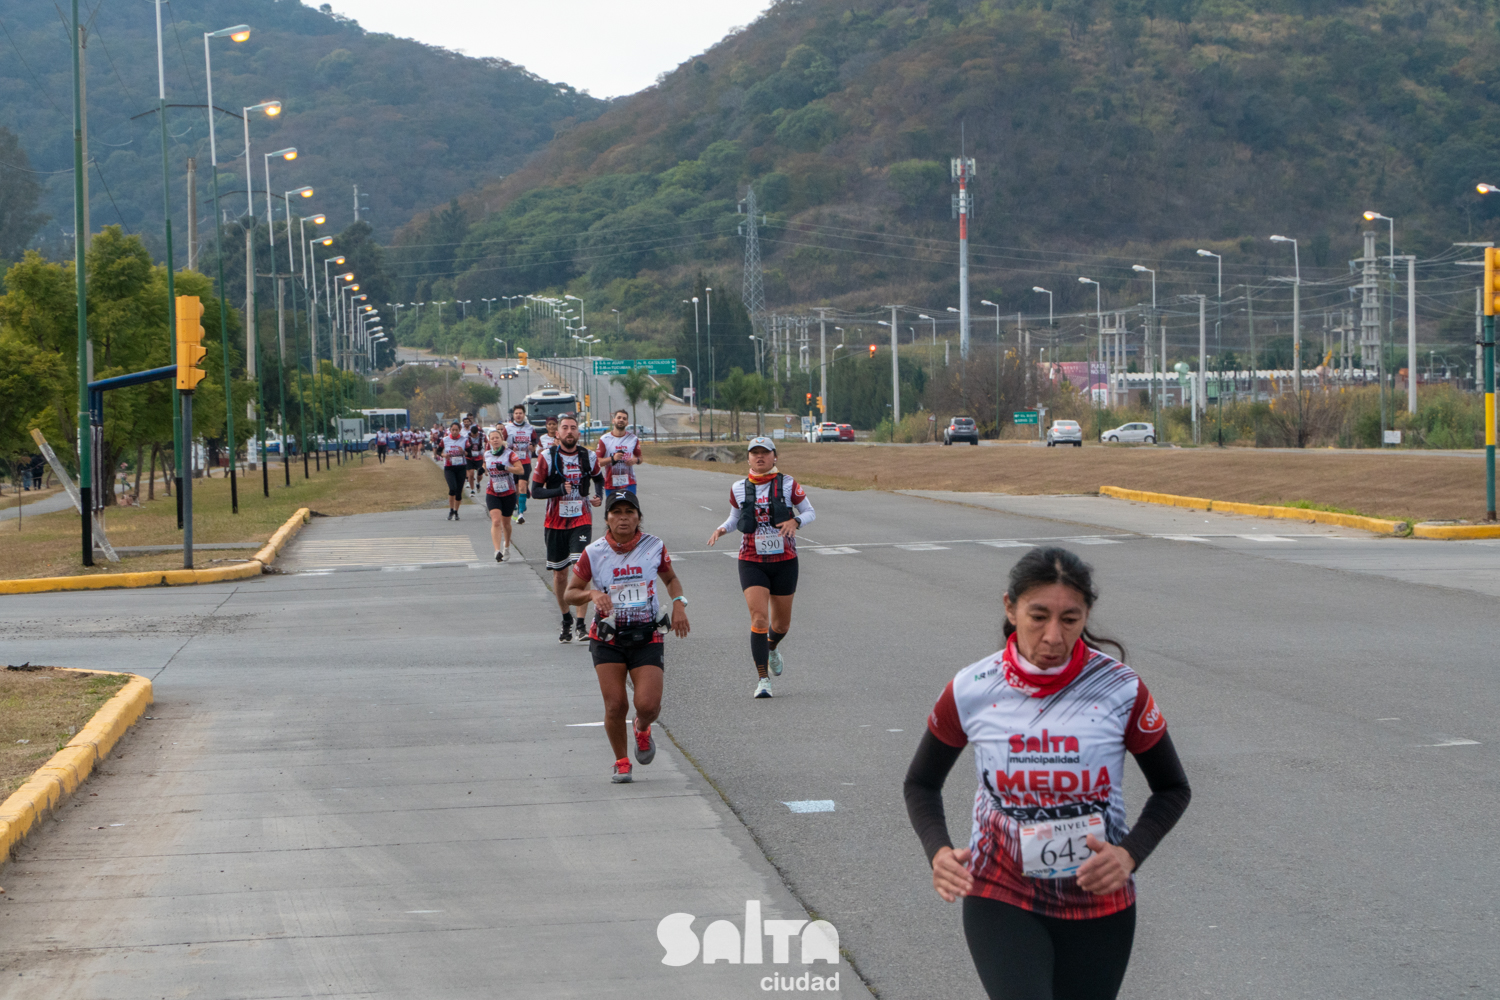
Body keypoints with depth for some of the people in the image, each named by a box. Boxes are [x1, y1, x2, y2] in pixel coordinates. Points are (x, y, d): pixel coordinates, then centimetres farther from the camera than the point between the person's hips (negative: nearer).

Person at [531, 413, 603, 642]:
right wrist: (560, 490, -20)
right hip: (555, 523, 0)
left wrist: (599, 495, 3)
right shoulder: (547, 457, -4)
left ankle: (581, 623, -13)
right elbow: (535, 490, -5)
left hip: (581, 520, 0)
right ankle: (566, 621, 27)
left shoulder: (588, 457, 3)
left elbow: (598, 478, 23)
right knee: (559, 573, 8)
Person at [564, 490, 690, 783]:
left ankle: (642, 730, 25)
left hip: (647, 638, 0)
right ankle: (621, 762, 18)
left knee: (648, 704, -13)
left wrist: (678, 604, -1)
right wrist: (592, 594, -18)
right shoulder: (593, 553, -4)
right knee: (615, 705, -6)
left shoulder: (654, 547, 0)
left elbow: (671, 578, 17)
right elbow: (570, 593, 3)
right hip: (607, 640, 0)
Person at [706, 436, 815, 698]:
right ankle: (763, 679, -11)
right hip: (752, 562, 0)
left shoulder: (788, 484, -3)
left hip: (784, 561, 1)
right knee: (759, 618, -16)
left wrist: (795, 521, -17)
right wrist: (722, 529, -5)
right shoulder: (738, 489, 3)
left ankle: (772, 648, 49)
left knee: (781, 623, 12)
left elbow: (810, 512, 4)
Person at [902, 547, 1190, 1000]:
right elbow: (921, 783, 7)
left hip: (1099, 903, 1)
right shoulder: (971, 691, -8)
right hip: (1001, 899, -1)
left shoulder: (1121, 690, -10)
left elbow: (1172, 789, 3)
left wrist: (1129, 854, -15)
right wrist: (938, 852, -12)